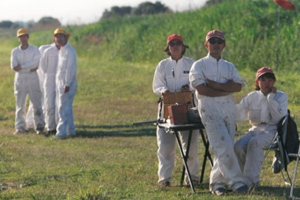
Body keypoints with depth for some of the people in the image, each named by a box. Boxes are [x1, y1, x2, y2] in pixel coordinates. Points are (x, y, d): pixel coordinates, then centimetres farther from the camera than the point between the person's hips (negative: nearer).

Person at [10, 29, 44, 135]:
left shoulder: (35, 50, 4)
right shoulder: (15, 51, 7)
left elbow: (35, 63, -11)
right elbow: (14, 67, -5)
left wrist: (21, 66, -14)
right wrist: (30, 68, -16)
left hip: (32, 79, -1)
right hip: (20, 80, 1)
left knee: (37, 104, -3)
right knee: (20, 105, 1)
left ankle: (39, 126, 2)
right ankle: (20, 128, 6)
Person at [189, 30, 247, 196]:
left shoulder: (229, 67, 18)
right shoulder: (199, 65, 6)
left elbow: (238, 86, 0)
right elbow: (201, 89, -9)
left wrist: (214, 84, -8)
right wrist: (226, 89, -5)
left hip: (229, 108, 5)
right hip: (209, 109, -5)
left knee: (226, 147, 0)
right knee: (223, 145, -15)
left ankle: (216, 182, 8)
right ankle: (236, 181, -16)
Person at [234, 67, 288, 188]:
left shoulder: (281, 96, 4)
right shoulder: (252, 97, 14)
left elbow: (279, 119, -8)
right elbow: (239, 114, 6)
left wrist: (271, 99, -9)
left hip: (272, 131, -4)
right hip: (255, 130, 4)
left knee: (255, 143, -36)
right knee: (238, 146, -27)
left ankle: (250, 180, -38)